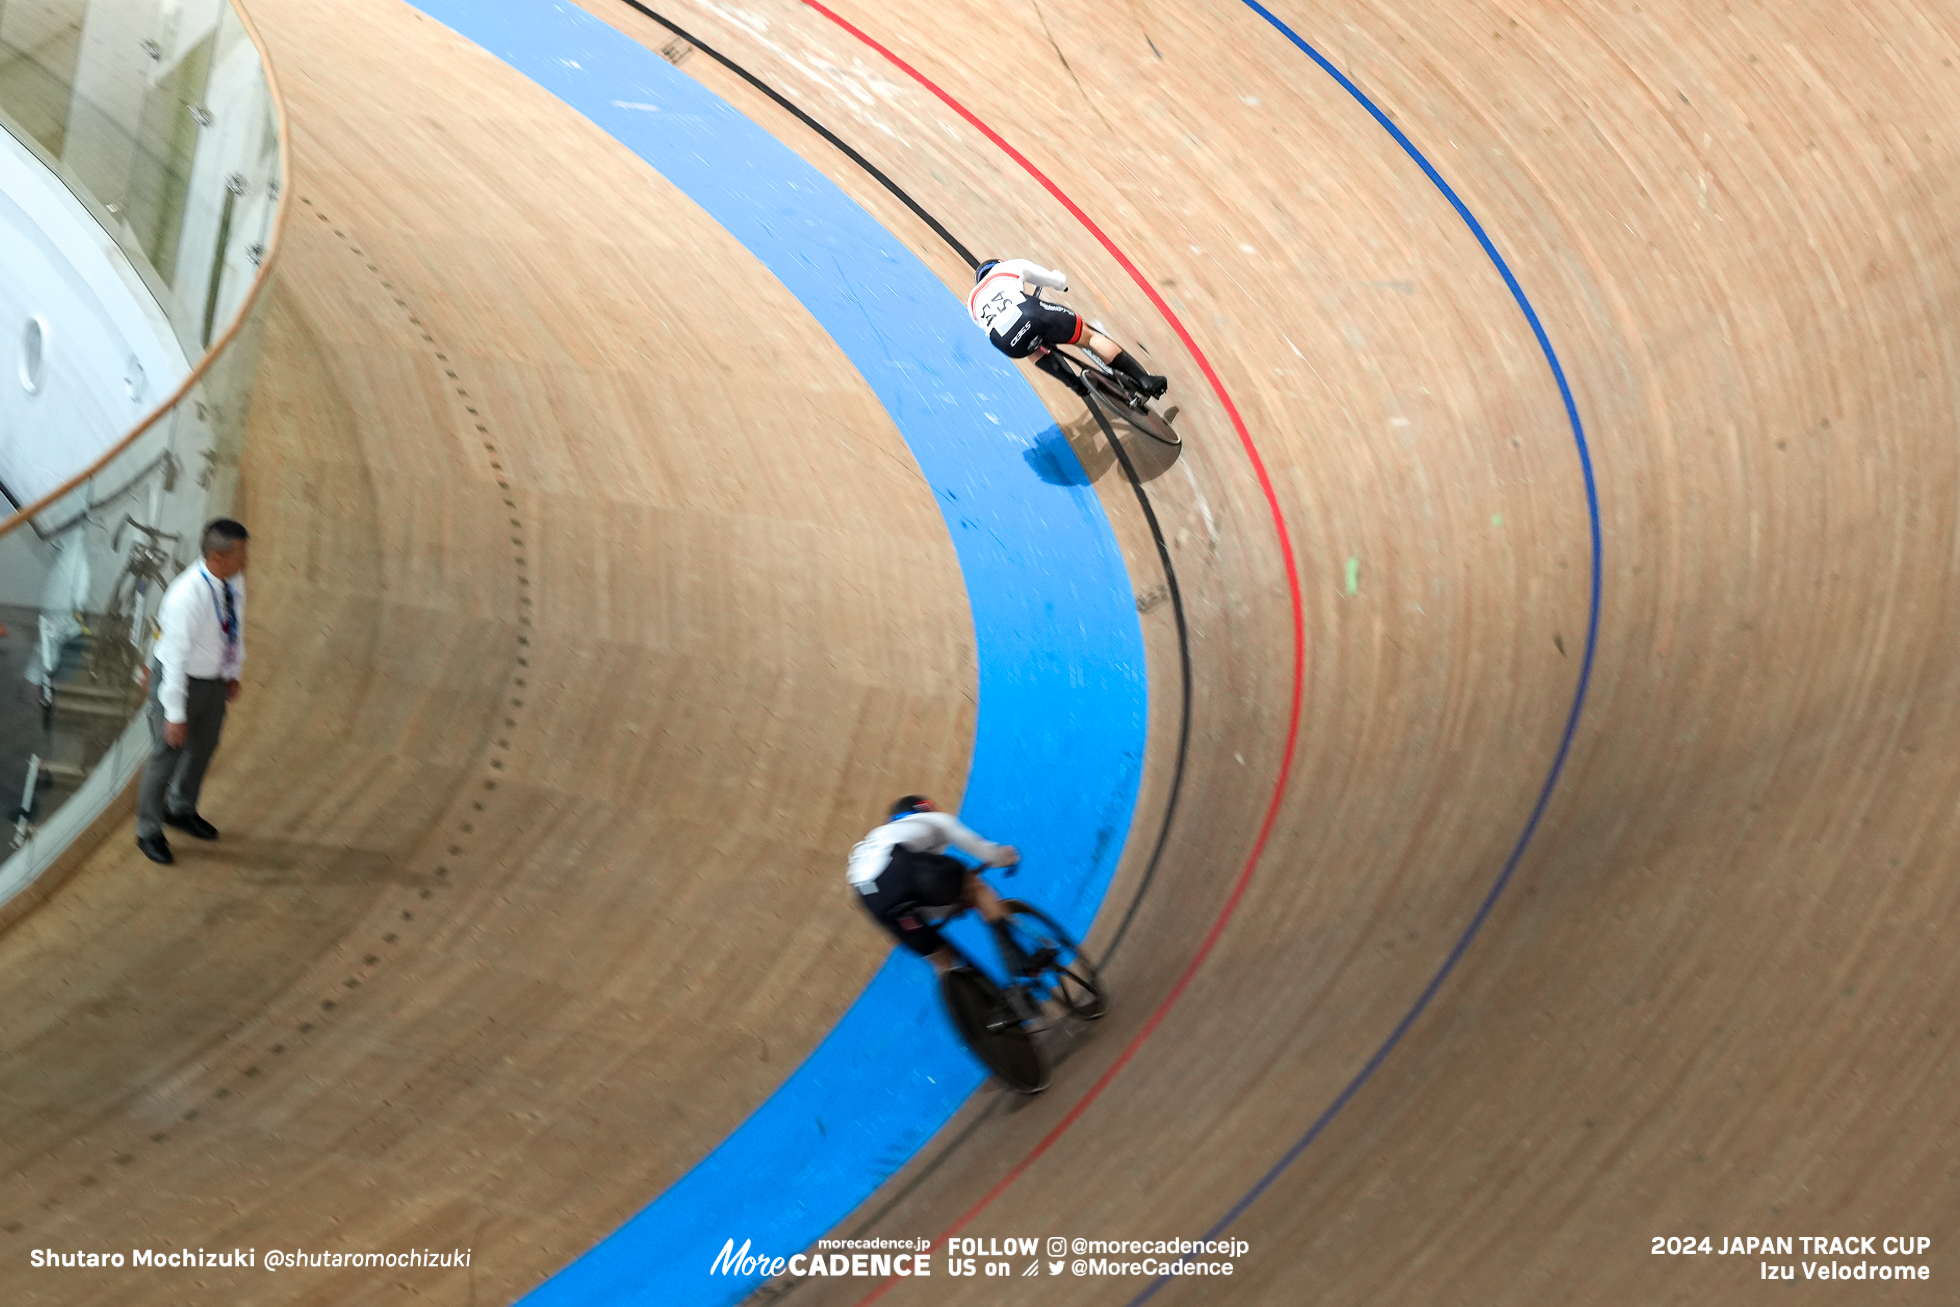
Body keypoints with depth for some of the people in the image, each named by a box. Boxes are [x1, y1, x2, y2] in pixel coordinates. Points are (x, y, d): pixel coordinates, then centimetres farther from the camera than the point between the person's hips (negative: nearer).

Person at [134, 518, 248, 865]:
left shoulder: (234, 579, -13)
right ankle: (149, 831, 29)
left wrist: (233, 673, 15)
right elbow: (175, 657, -29)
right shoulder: (186, 597, -35)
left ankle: (182, 810, 51)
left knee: (204, 746, 25)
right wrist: (174, 714, -25)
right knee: (168, 753, 7)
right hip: (179, 678, -7)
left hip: (215, 678, 7)